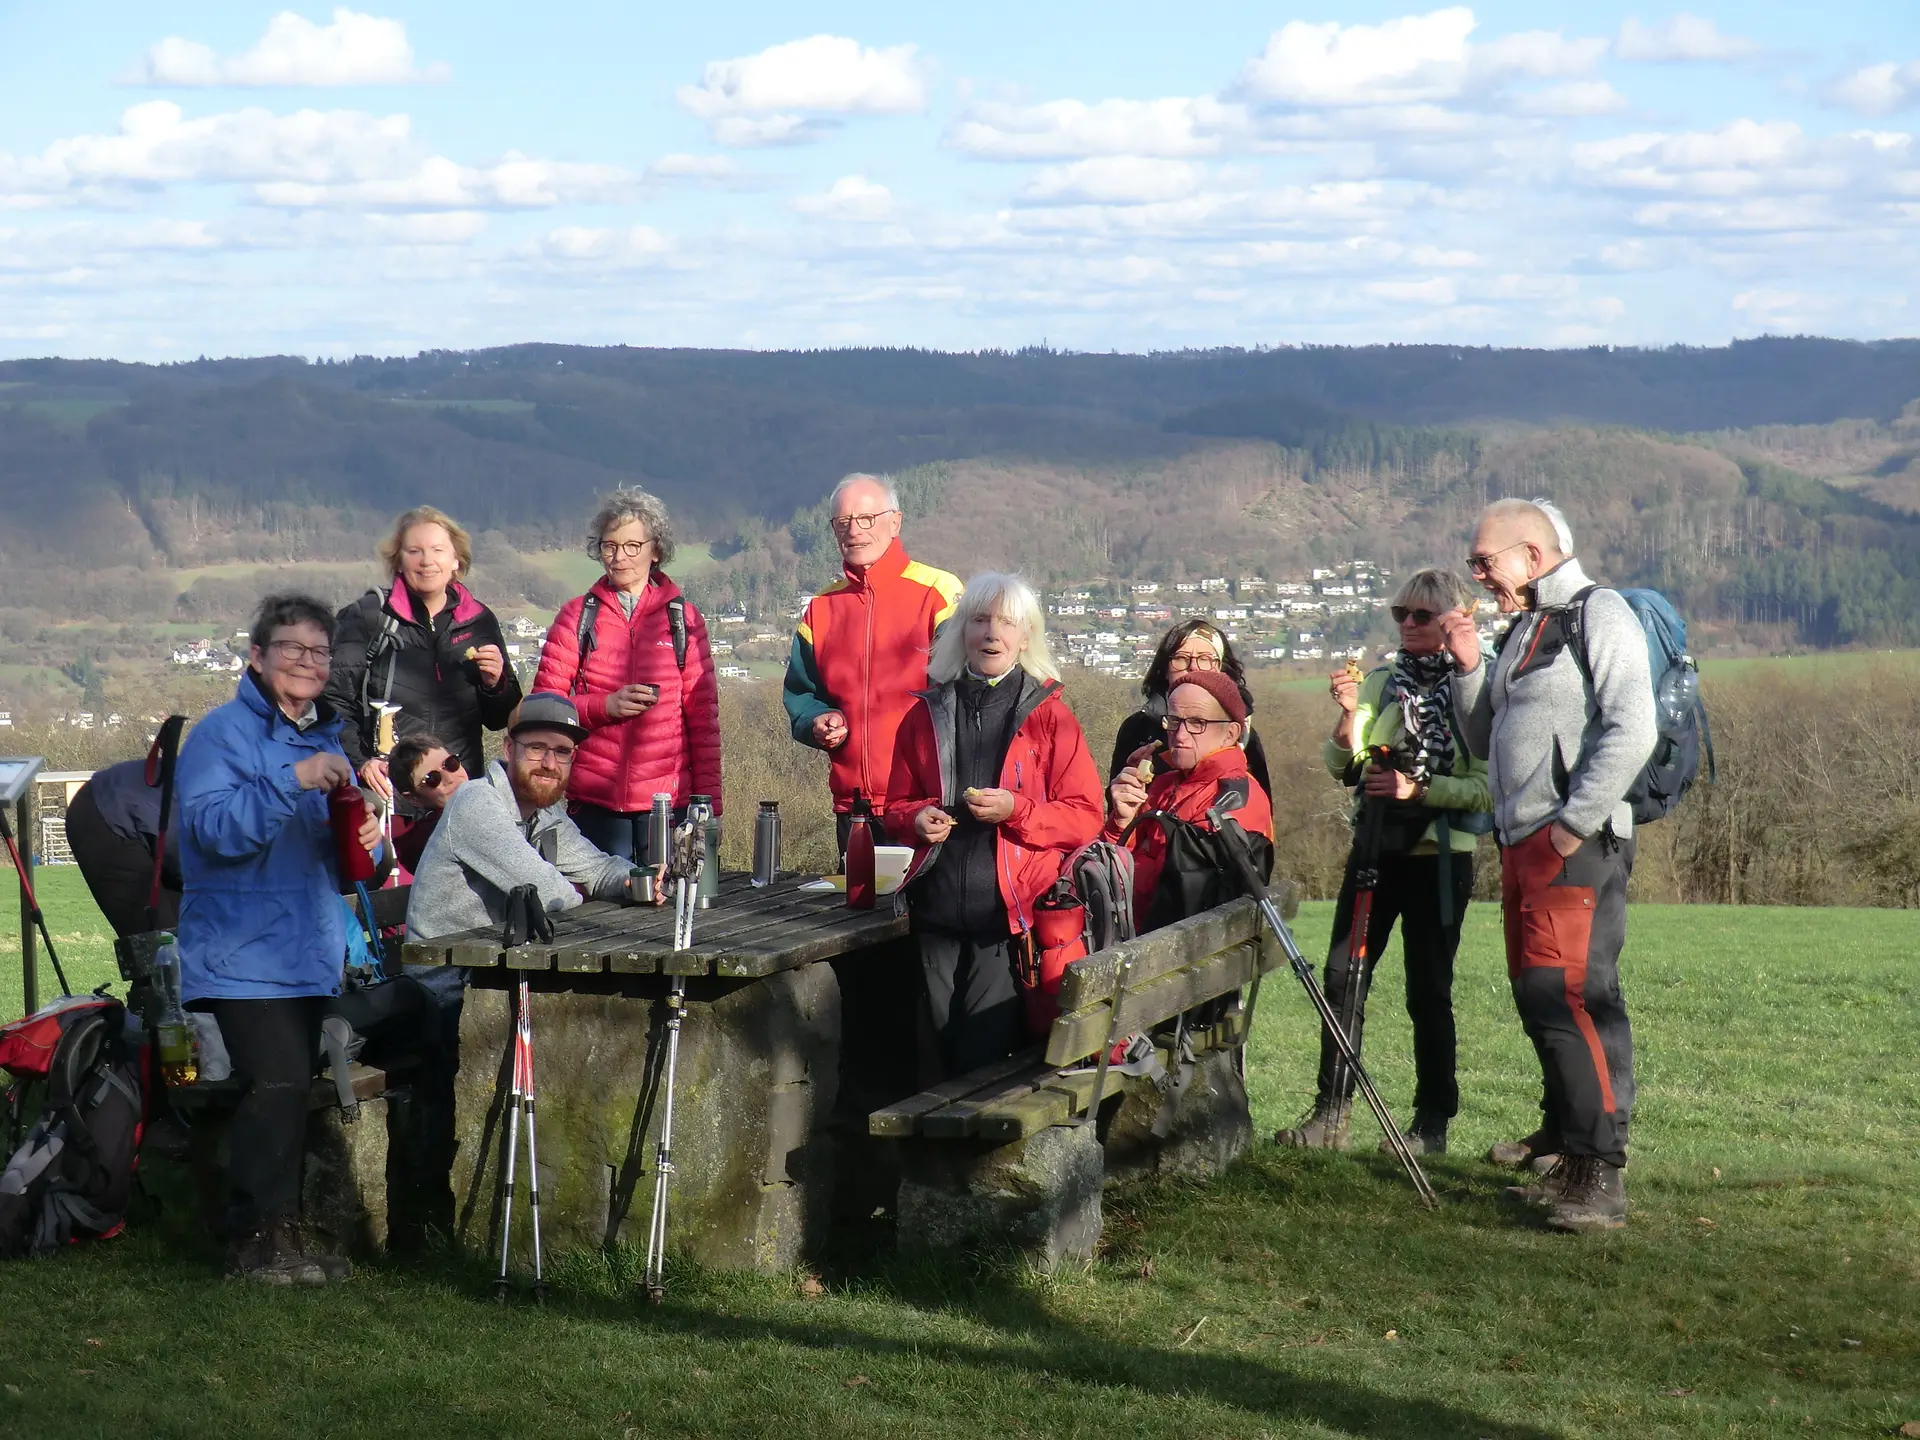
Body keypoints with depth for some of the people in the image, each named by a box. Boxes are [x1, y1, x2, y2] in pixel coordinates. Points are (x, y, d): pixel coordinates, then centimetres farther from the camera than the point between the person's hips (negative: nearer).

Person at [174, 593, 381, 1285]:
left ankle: (263, 1228, 16)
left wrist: (365, 838, 1)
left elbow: (344, 860, 24)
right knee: (277, 1084, -16)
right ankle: (262, 1238, -10)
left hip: (311, 954, 8)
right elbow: (215, 827, -23)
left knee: (289, 1088, 9)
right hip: (245, 953, -8)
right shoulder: (222, 734, -7)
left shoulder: (326, 739, 18)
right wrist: (294, 780, -29)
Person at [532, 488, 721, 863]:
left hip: (668, 801, 0)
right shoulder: (577, 616, 8)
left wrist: (708, 802, 0)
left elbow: (703, 717, 6)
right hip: (595, 800, 0)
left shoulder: (683, 619, 8)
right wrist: (604, 706, -11)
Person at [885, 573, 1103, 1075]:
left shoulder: (1048, 715, 2)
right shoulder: (926, 714, 11)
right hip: (938, 909, 4)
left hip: (1010, 915, -4)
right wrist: (917, 819, -4)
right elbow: (897, 805, 19)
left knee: (984, 1057, -9)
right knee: (946, 1049, 8)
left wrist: (1016, 810, -16)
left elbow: (1085, 817, -1)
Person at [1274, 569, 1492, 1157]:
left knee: (1428, 989, 0)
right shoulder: (1382, 683, 10)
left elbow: (1487, 789, -10)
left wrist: (1418, 788, -20)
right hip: (1376, 848, 4)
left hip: (1440, 856, -4)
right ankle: (1331, 1114, 3)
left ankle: (1432, 1123, 8)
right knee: (1342, 976, -1)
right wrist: (1349, 715, -17)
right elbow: (1342, 766, 0)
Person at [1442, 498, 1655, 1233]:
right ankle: (1567, 1145, 19)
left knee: (1570, 996, -17)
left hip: (1579, 847, -9)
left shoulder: (1599, 615, -5)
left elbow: (1631, 730, -16)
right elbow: (1486, 741, 24)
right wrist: (1469, 667, 9)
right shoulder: (1524, 631, 22)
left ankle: (1601, 1175, -19)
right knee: (1539, 998, 10)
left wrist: (1574, 824, -19)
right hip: (1522, 843, 9)